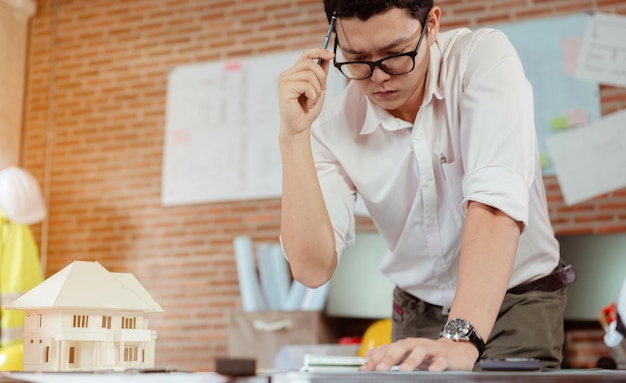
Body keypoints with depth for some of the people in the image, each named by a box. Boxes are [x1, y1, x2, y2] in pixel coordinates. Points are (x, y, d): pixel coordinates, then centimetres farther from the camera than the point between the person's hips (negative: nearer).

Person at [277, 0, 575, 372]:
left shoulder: (483, 56, -17)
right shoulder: (333, 125, -10)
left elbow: (495, 199, -30)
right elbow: (313, 268, -16)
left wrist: (461, 339, -42)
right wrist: (295, 134, -24)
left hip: (517, 301, -2)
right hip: (419, 312, 3)